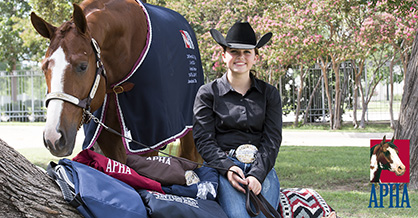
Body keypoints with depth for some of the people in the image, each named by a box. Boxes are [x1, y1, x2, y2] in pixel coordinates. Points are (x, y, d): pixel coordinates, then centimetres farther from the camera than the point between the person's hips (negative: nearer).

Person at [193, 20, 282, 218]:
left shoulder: (269, 94, 15)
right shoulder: (207, 93, 11)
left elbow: (272, 139, 5)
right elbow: (203, 139, 3)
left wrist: (257, 174, -12)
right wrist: (227, 167, -15)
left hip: (262, 166, 2)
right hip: (224, 166, -2)